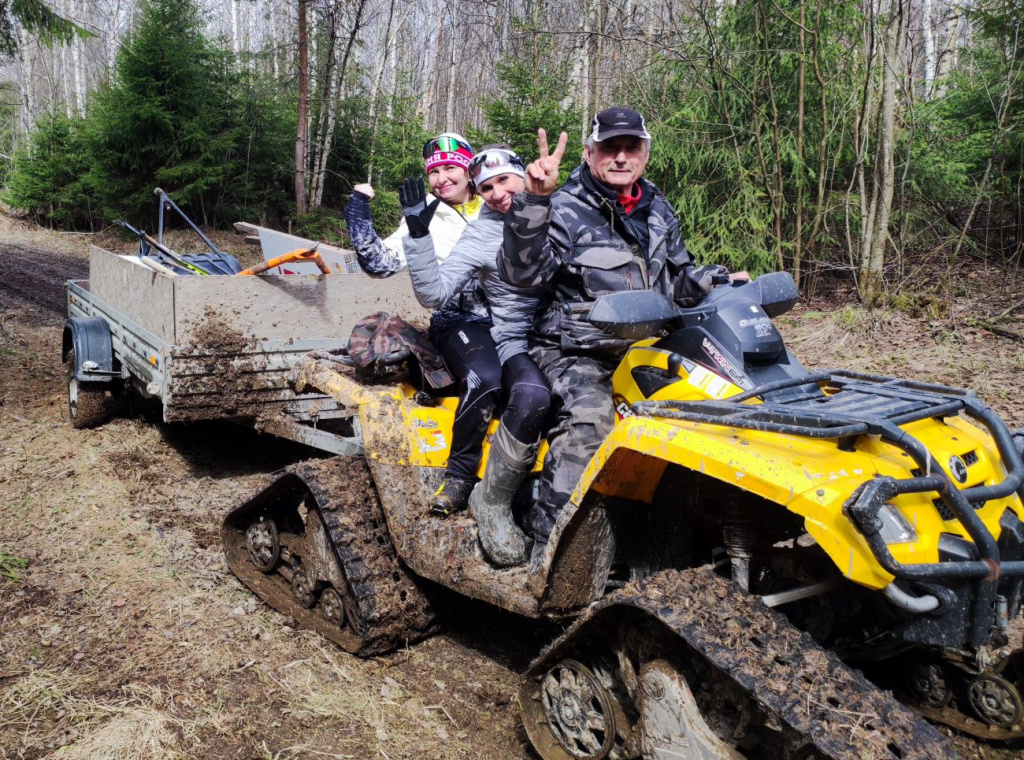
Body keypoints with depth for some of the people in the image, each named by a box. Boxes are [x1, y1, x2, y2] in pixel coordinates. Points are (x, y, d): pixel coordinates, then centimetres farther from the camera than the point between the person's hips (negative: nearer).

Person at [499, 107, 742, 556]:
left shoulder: (657, 211, 16)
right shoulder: (566, 209, -6)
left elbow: (677, 280, 27)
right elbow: (521, 273, -22)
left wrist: (720, 281, 8)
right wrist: (533, 200, -31)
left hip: (643, 346, 7)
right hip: (575, 350, -7)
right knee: (588, 418, -34)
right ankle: (547, 538, -28)